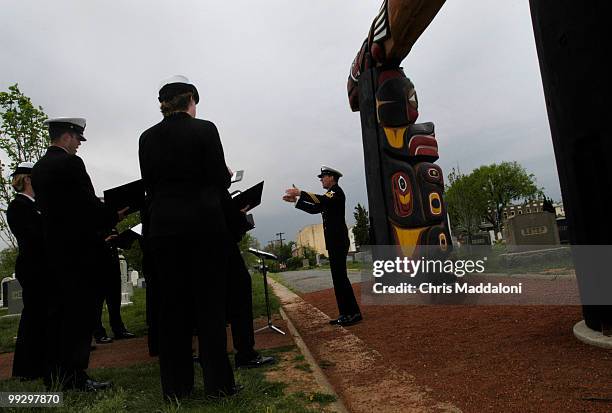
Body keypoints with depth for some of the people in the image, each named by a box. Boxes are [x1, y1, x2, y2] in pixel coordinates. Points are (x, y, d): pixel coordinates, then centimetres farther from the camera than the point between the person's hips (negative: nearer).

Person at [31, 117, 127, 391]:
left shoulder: (38, 168, 14)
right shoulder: (70, 163, -12)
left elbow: (48, 207, 17)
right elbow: (88, 205, -16)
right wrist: (115, 216, 0)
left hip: (52, 247, 9)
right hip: (76, 247, -9)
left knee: (57, 311, 13)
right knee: (81, 312, -4)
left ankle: (54, 375, 21)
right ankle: (75, 377, 1)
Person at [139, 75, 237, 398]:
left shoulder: (147, 137, 7)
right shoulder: (205, 129, -5)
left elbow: (149, 185, 9)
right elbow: (220, 181, -7)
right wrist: (226, 175, 15)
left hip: (162, 226, 4)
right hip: (204, 223, -3)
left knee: (171, 304, 10)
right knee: (210, 302, 4)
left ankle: (176, 385, 19)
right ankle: (217, 381, 11)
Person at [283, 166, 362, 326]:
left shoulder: (337, 191, -6)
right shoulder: (329, 195, 22)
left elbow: (321, 200, -24)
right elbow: (315, 208, 22)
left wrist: (300, 193, -21)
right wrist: (295, 200, 16)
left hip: (338, 241, -9)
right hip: (334, 242, 10)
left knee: (340, 276, -10)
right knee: (338, 277, 8)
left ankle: (354, 313, -5)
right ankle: (345, 313, 12)